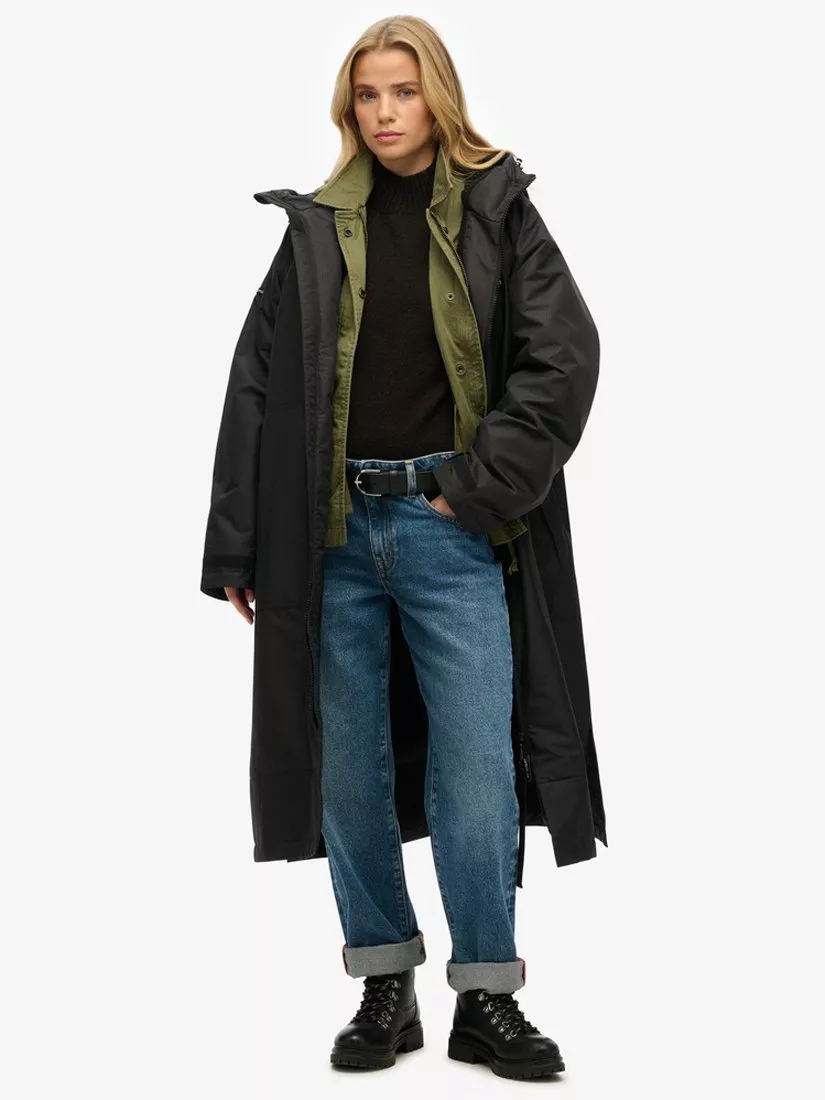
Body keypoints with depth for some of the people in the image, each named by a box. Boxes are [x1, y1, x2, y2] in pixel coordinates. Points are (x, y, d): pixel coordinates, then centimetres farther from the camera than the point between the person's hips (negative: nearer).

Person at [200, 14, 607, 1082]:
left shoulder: (496, 214, 3)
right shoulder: (317, 230, 8)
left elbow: (566, 356, -4)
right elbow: (257, 386, 7)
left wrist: (482, 485, -9)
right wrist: (234, 549, 3)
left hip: (449, 527, -2)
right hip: (334, 532, 3)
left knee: (475, 765, -3)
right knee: (351, 766, 8)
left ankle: (486, 1000, 11)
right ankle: (385, 987, 22)